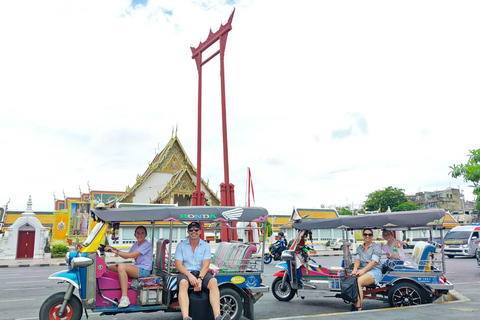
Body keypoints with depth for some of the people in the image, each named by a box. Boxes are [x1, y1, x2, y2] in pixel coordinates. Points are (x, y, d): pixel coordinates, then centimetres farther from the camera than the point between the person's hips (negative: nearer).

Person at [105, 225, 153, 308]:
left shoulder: (147, 245, -10)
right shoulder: (136, 244, 16)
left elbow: (131, 255, -19)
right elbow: (126, 257, 14)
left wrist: (115, 252, -18)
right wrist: (115, 249, 1)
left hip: (144, 270, -9)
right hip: (136, 268, 9)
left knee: (121, 267, -32)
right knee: (110, 267, 3)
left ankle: (124, 298, -34)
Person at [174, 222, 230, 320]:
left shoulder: (206, 245, 9)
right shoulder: (181, 245, 8)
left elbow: (206, 265, -2)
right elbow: (178, 264, -2)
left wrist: (200, 279, -22)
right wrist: (190, 276, -20)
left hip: (201, 272, 1)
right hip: (185, 272, -1)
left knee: (213, 281, -30)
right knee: (183, 283, -36)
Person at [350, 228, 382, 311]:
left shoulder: (376, 246, 5)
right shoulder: (359, 248, 22)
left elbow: (374, 261, -8)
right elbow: (357, 259, 10)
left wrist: (363, 270, -20)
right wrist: (355, 269, -12)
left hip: (374, 271, -5)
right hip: (361, 270, 5)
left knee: (357, 282, -33)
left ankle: (358, 308, -32)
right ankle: (353, 305, -24)